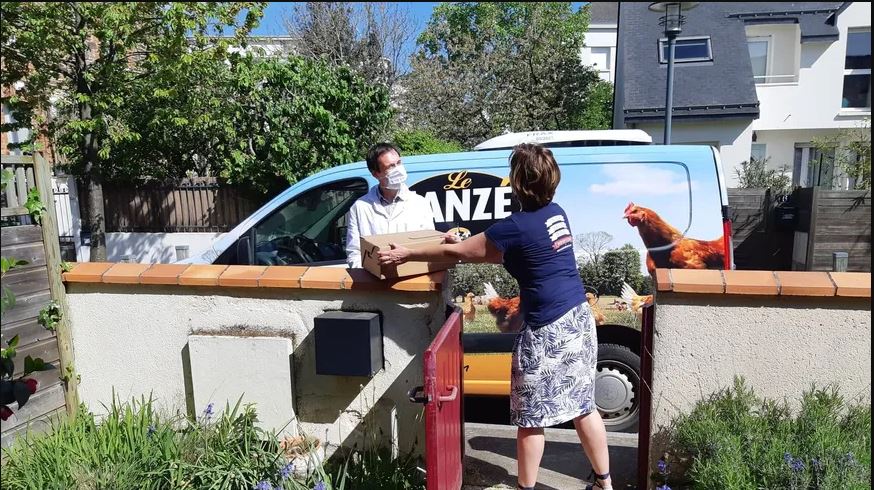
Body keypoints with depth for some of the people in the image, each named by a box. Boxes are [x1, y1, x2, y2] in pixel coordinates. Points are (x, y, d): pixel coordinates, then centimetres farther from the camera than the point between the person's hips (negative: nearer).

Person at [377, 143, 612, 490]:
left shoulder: (516, 226, -18)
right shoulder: (556, 213, 6)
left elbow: (456, 252, -10)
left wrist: (406, 255, 0)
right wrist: (476, 242, 24)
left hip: (547, 330, -8)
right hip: (579, 318, 9)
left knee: (531, 417, 8)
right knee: (583, 406, 20)